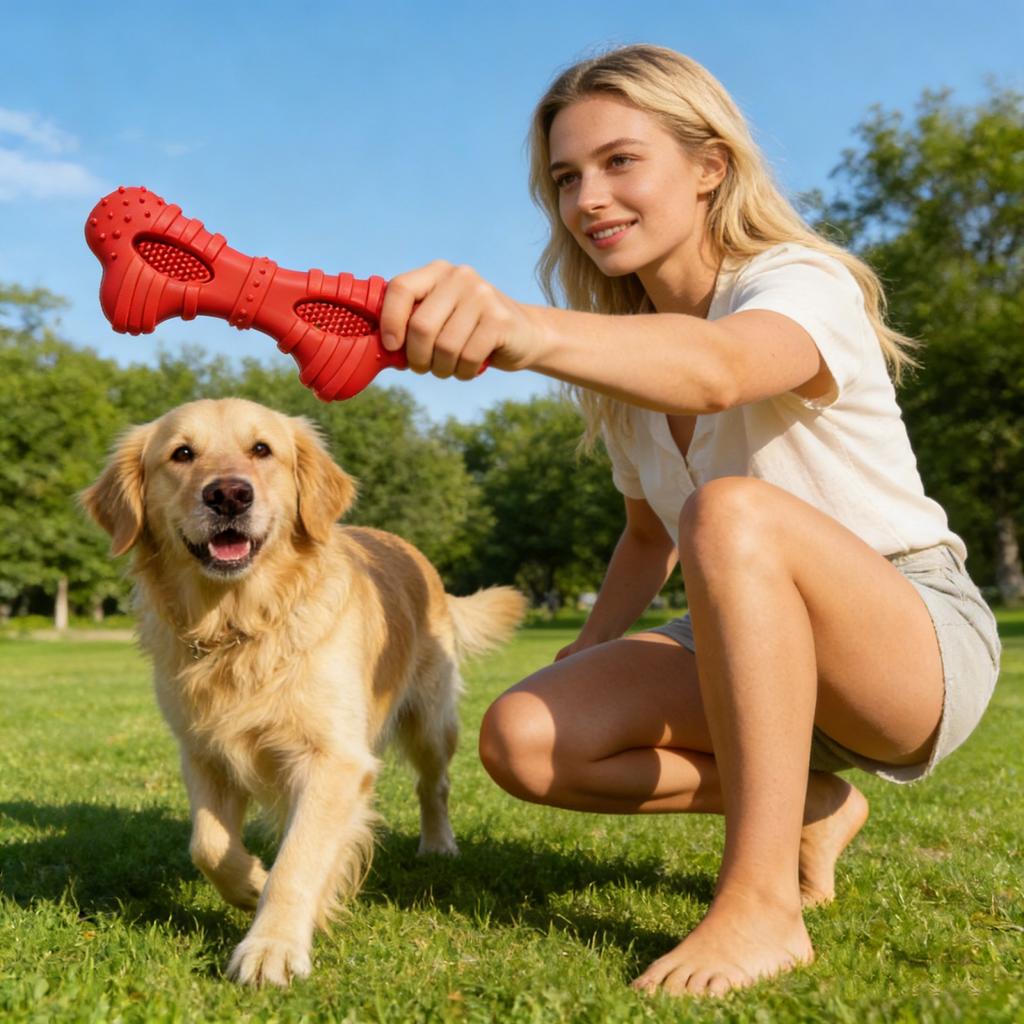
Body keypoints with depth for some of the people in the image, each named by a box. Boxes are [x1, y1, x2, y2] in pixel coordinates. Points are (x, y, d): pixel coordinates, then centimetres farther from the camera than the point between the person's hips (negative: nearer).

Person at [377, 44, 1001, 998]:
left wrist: (527, 329, -62)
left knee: (733, 509, -37)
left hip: (923, 643, -6)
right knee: (522, 739, -16)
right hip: (759, 653, 7)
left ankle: (764, 899, -27)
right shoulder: (621, 361, 5)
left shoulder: (803, 284, -17)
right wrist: (588, 655, 1)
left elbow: (715, 370, -43)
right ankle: (801, 803, 3)